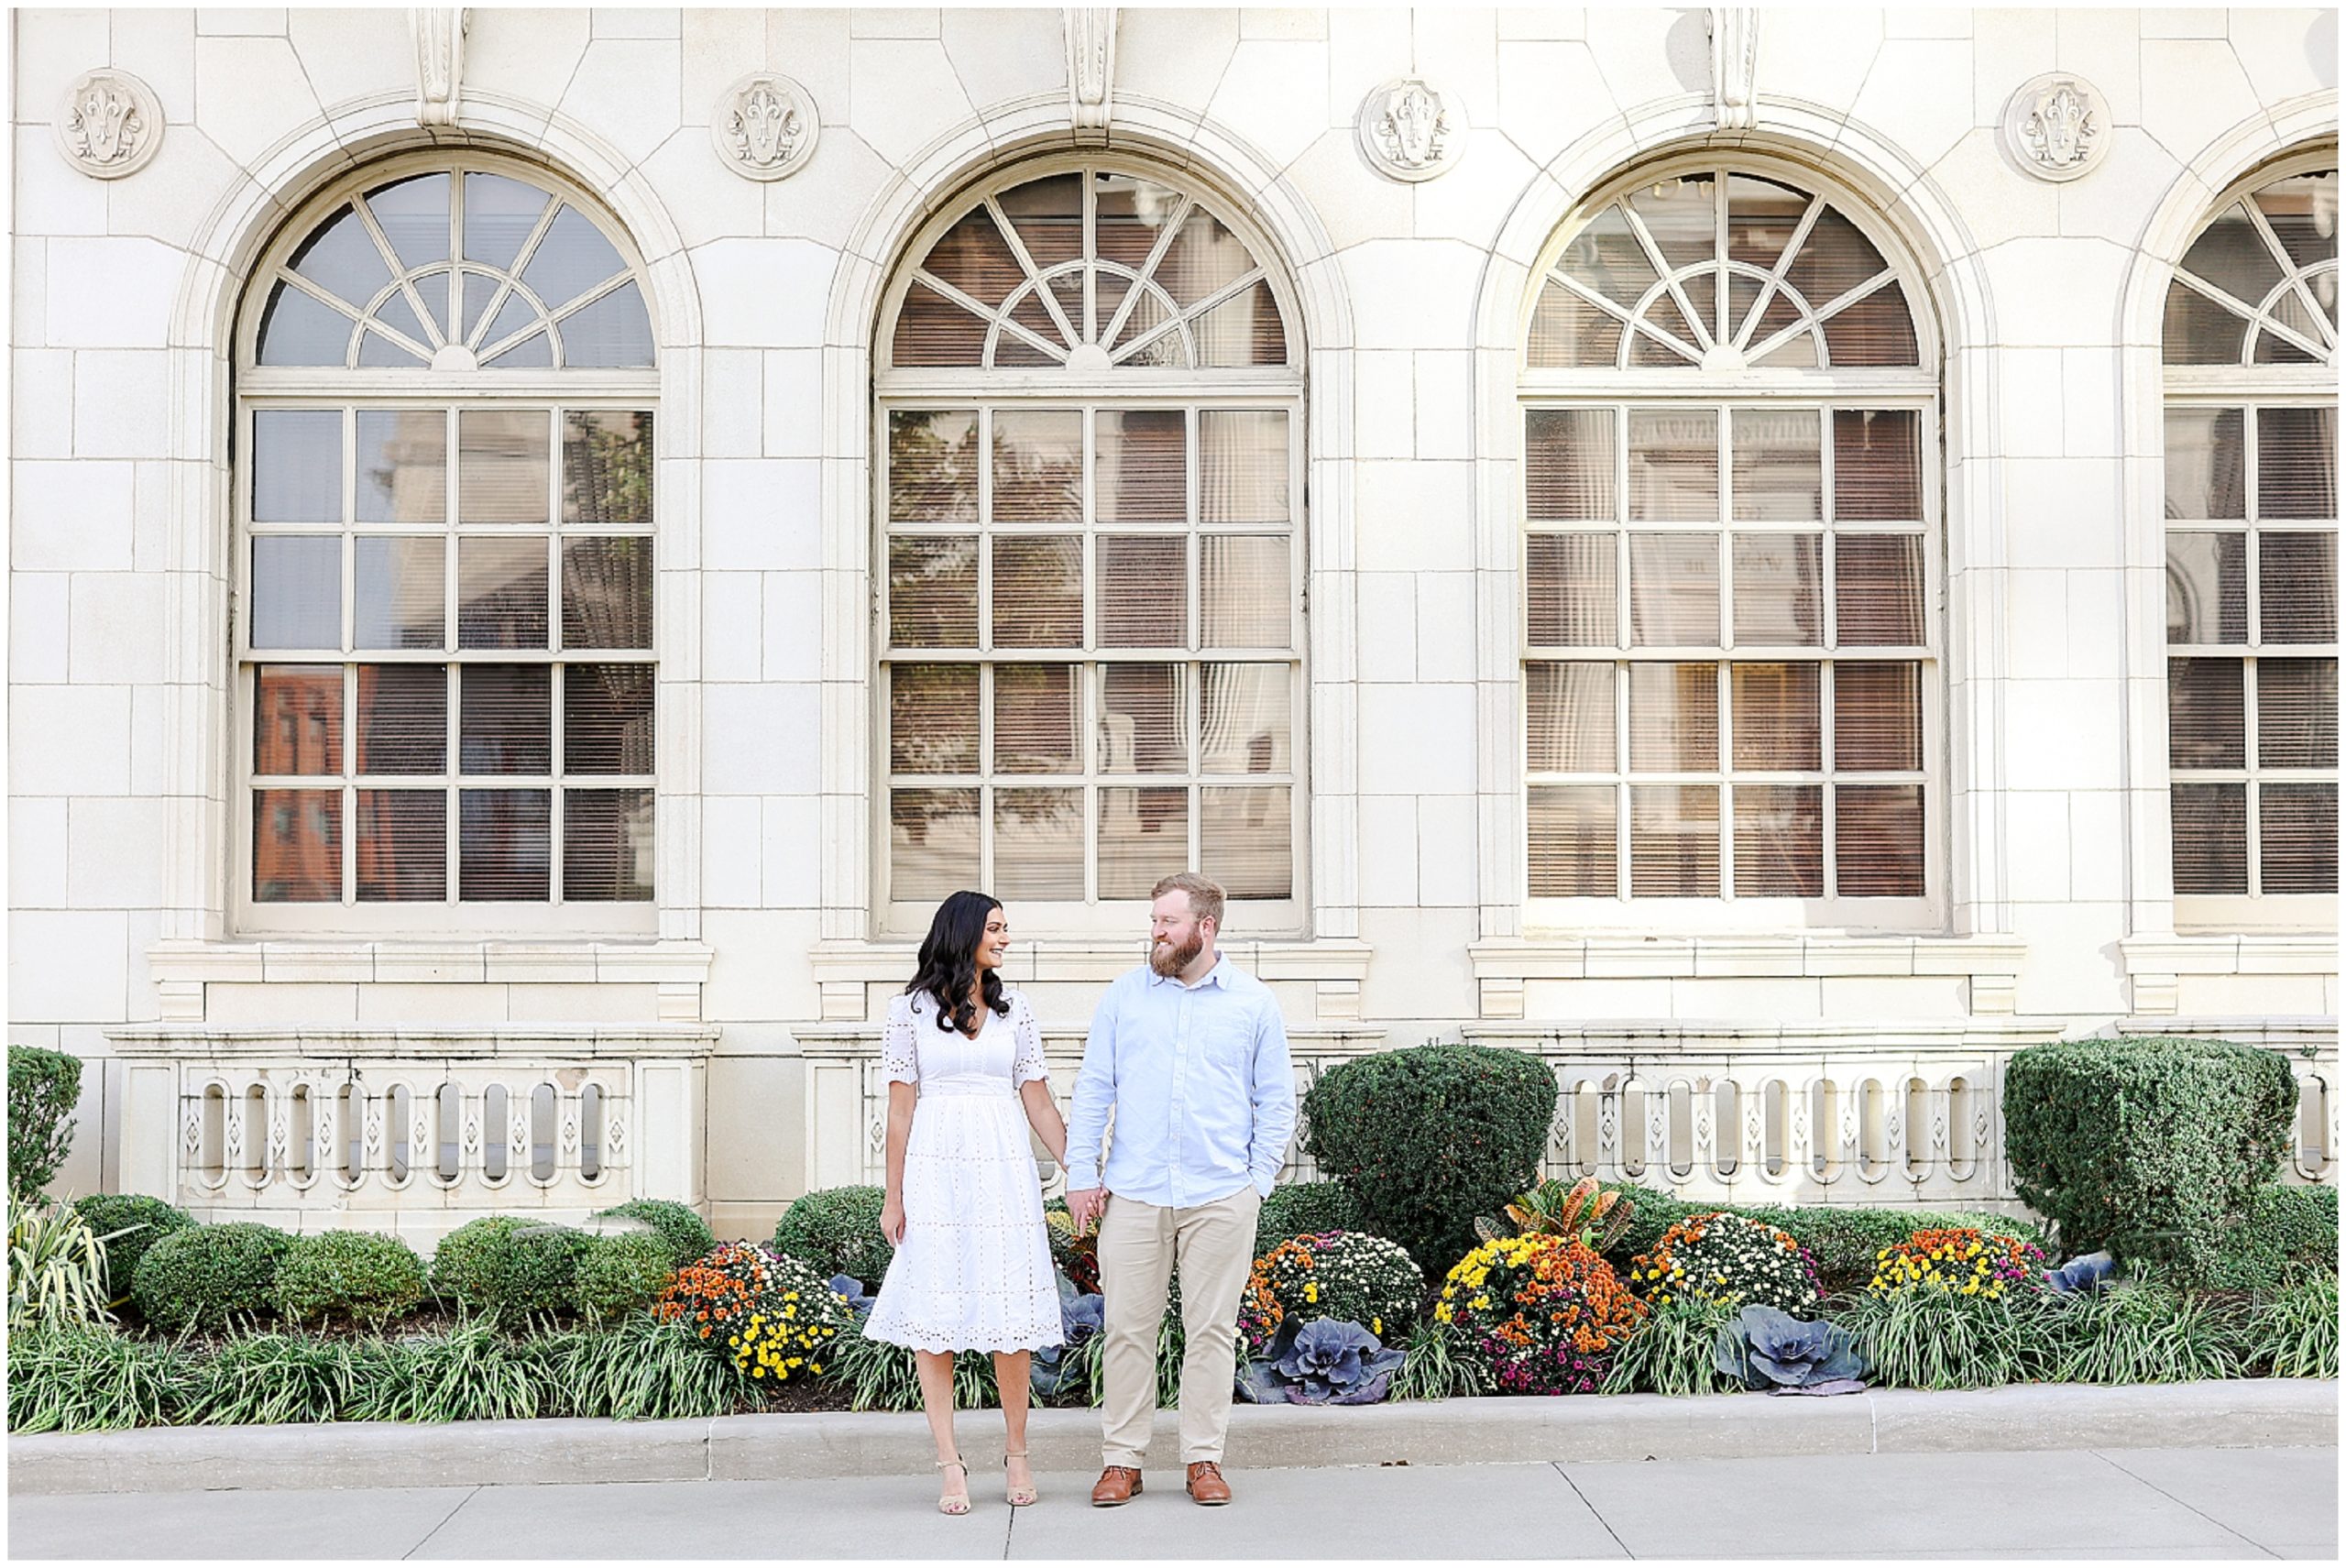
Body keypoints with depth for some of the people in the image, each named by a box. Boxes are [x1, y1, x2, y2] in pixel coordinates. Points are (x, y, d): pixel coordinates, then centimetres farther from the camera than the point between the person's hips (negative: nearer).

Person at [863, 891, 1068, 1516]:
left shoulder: (1015, 1010, 11)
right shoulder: (911, 1010, 3)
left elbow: (1038, 1100, 11)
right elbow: (900, 1108, 3)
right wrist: (894, 1197, 1)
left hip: (1003, 1171, 2)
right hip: (936, 1173, -2)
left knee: (1012, 1316, 0)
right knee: (933, 1318, -2)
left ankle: (1016, 1454, 14)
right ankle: (951, 1465, 5)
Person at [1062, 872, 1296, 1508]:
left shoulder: (1253, 1002, 5)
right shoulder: (1123, 996, 7)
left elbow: (1276, 1098, 8)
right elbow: (1093, 1090, 8)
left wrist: (1259, 1177, 1)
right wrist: (1081, 1174, 2)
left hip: (1220, 1198, -1)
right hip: (1132, 1193, 1)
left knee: (1212, 1329, 4)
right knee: (1126, 1327, 2)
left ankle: (1205, 1459, 15)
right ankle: (1121, 1460, 12)